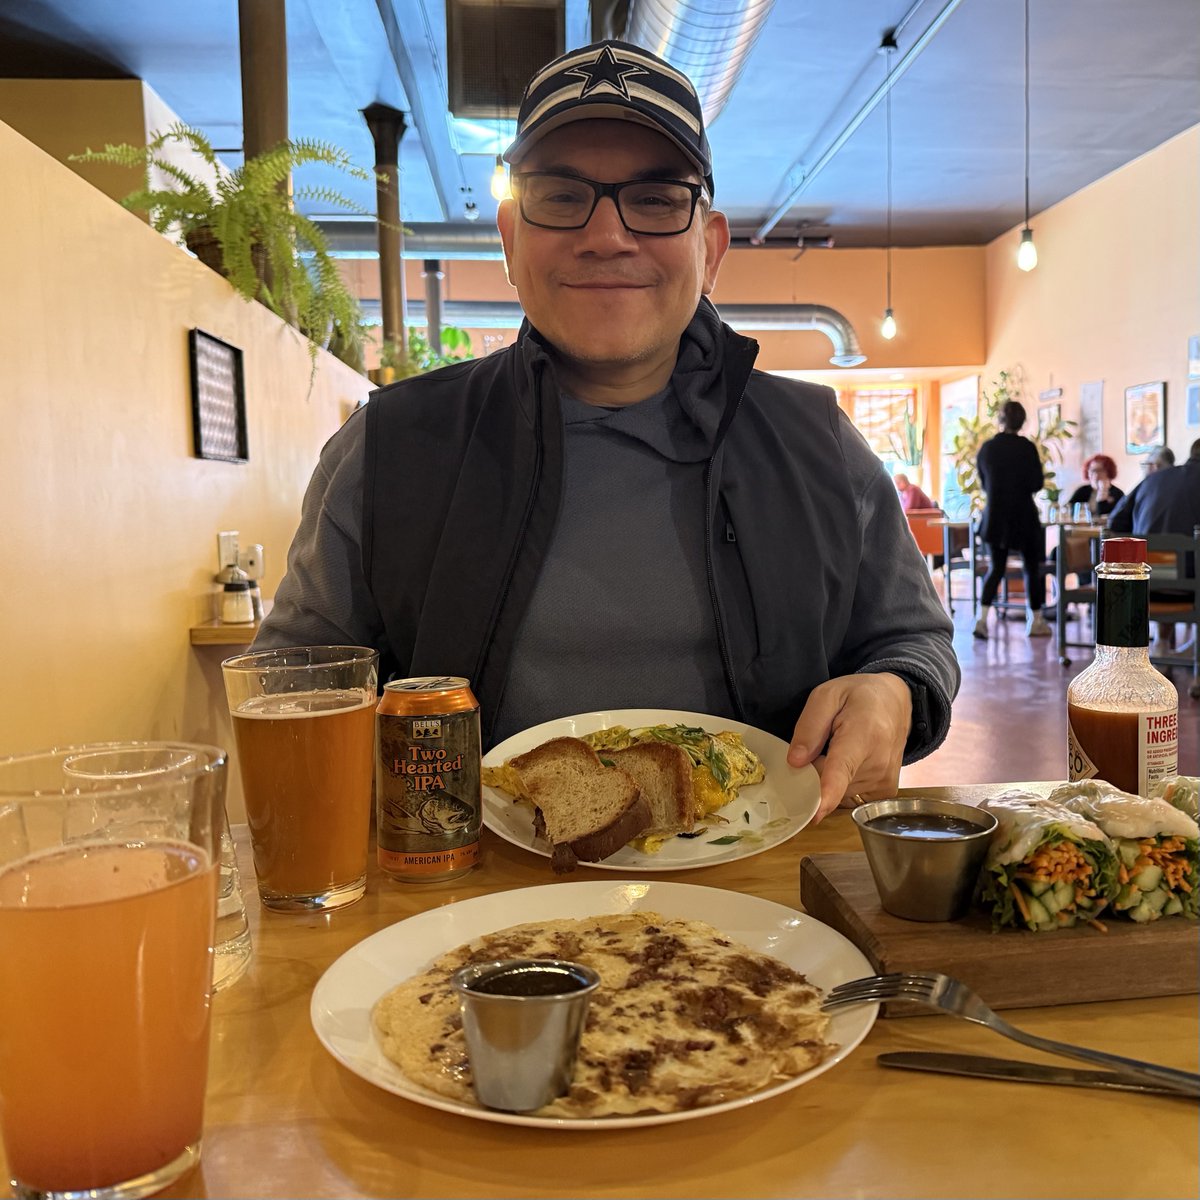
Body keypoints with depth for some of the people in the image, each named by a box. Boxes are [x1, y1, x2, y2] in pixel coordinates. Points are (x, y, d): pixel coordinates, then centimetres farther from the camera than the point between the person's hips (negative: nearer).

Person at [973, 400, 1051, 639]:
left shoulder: (986, 448, 0)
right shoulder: (1026, 447, -11)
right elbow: (1037, 483, -8)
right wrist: (1021, 487, 11)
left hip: (994, 515, 3)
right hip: (1023, 516, -3)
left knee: (995, 567, 10)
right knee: (1032, 566, 11)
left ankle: (982, 619, -6)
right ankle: (1035, 622, 18)